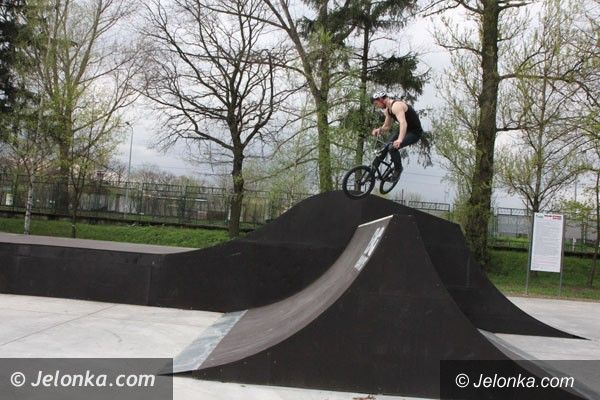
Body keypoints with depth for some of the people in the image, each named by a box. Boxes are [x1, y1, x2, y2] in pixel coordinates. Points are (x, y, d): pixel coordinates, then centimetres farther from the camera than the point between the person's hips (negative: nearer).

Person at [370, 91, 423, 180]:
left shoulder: (396, 106, -25)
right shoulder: (388, 110, 6)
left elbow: (403, 123, -40)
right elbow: (387, 126, 15)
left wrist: (400, 139, -54)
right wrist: (379, 130, -9)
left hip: (414, 132, -10)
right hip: (405, 130, 10)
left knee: (393, 147, -26)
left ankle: (398, 169, -5)